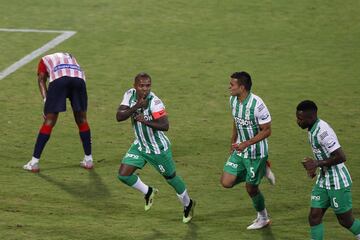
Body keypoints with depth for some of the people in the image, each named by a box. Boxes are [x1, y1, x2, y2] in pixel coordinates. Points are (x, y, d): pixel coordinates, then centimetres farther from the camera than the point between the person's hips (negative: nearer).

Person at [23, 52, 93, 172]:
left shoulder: (45, 60, 35)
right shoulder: (70, 56, 43)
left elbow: (41, 79, 16)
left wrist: (45, 99, 6)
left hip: (58, 80, -2)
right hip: (79, 78, 2)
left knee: (49, 122, 4)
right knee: (82, 120, 19)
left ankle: (34, 162, 5)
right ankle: (88, 159, 25)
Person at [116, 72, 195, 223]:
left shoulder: (154, 102, -27)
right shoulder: (130, 95, -10)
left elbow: (165, 126, -33)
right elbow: (119, 117, -16)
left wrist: (146, 121, -48)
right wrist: (136, 107, -30)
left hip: (158, 148, -5)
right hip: (140, 146, 5)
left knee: (171, 178, 10)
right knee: (123, 175, -5)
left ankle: (188, 204, 36)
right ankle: (148, 192, 24)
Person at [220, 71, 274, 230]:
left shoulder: (257, 105, -27)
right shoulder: (233, 100, -3)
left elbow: (267, 131, -21)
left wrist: (246, 144, -28)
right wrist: (233, 142, 20)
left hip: (256, 152, -7)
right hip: (239, 150, 7)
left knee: (251, 188, 4)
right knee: (226, 182, -1)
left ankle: (263, 218, 30)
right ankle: (262, 171, 19)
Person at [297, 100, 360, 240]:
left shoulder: (322, 131, -25)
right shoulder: (312, 129, 5)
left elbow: (341, 157, -29)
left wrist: (317, 164, -22)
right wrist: (312, 165, 5)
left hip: (337, 182, -9)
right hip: (323, 181, 9)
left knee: (346, 221, 5)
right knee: (314, 217, 2)